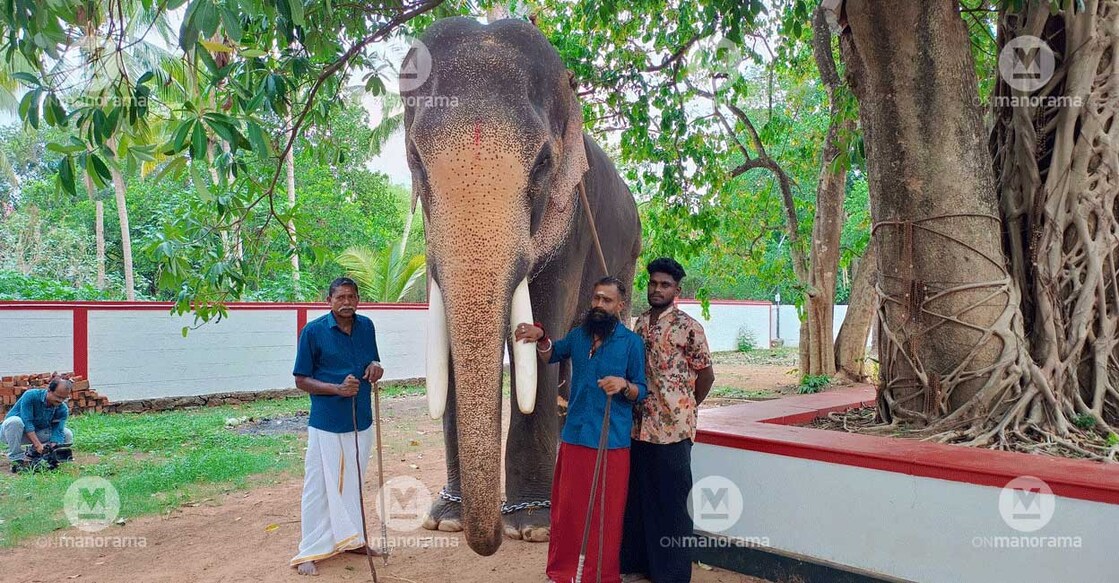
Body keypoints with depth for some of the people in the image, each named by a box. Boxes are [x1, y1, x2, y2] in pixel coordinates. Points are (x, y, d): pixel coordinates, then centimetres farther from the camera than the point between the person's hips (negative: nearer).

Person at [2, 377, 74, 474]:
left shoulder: (63, 410, -13)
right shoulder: (31, 396, -25)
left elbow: (57, 432, -19)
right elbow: (27, 422, -30)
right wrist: (38, 445, -38)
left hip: (36, 433, 4)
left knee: (68, 435, -12)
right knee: (15, 421, -37)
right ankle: (16, 459, -24)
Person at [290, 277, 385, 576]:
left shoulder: (366, 326, 3)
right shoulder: (313, 331, -11)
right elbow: (301, 380, -8)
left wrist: (375, 367, -8)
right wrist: (337, 389, -22)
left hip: (361, 421, 5)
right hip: (326, 424, -5)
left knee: (353, 483, 18)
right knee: (319, 487, 3)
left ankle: (351, 539, 34)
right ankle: (310, 551, 16)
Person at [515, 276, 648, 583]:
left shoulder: (631, 342, -4)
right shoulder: (578, 335, 9)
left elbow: (641, 392, -1)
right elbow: (551, 355, 11)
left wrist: (624, 385, -24)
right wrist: (541, 338, -11)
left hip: (612, 442, -4)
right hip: (574, 436, 4)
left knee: (606, 513, 5)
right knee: (565, 507, 14)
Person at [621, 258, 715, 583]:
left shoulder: (688, 327, -9)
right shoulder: (639, 324, 10)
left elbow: (706, 374, -3)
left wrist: (684, 409, 3)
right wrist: (635, 407, 12)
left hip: (672, 428, -6)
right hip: (639, 426, 6)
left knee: (671, 501, 4)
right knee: (639, 496, 14)